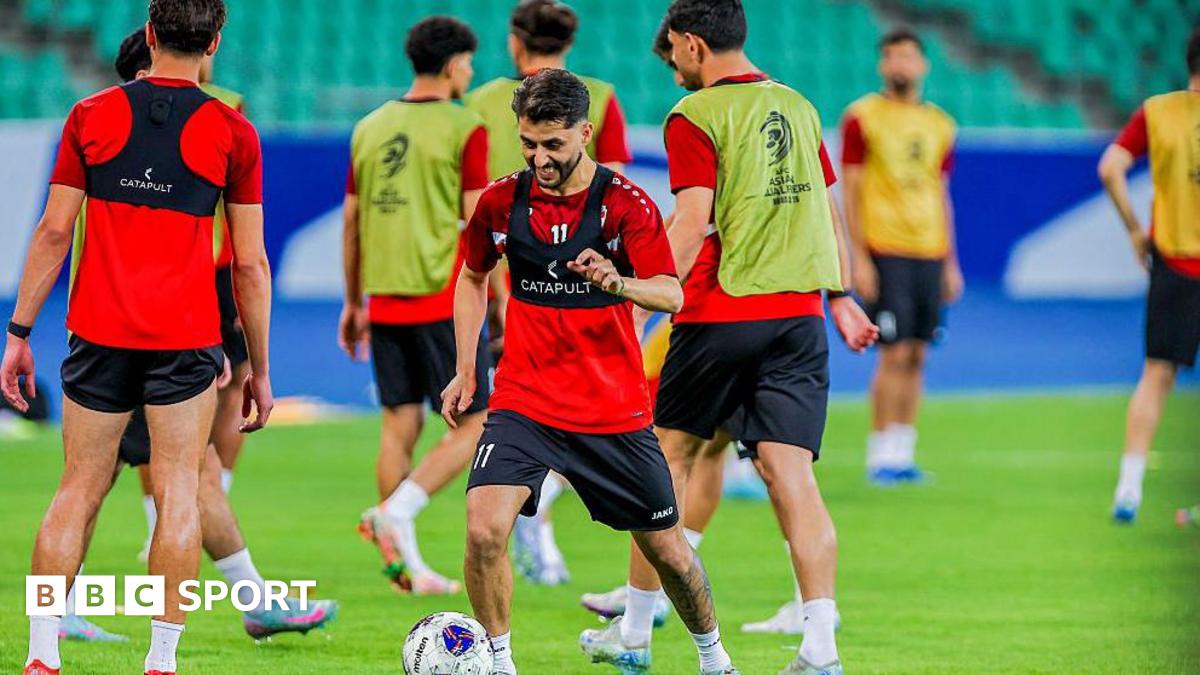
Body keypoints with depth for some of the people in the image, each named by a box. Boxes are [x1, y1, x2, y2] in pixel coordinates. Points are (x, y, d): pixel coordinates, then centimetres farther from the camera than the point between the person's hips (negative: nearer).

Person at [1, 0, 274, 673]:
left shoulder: (92, 116, 4)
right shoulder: (233, 133, 0)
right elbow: (250, 263, 1)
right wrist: (260, 370, 8)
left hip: (98, 332, 2)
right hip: (185, 339, -2)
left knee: (79, 491, 7)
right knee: (178, 492, 2)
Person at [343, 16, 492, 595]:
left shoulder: (370, 128, 11)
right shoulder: (464, 129, -6)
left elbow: (352, 222, 14)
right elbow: (477, 223, -9)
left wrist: (354, 303, 22)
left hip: (385, 302, 6)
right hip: (445, 299, -6)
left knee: (400, 423, 9)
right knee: (473, 424, 3)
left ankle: (405, 561, 7)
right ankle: (398, 510, -15)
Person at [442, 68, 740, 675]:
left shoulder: (625, 204, -9)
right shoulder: (502, 201, -1)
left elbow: (672, 295, -18)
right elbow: (473, 276, 18)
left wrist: (617, 284, -39)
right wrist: (465, 371, 11)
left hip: (615, 411, -1)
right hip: (524, 402, 1)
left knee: (666, 550, 9)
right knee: (484, 530, -22)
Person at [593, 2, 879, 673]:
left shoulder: (695, 117, -6)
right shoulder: (797, 108, 13)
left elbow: (692, 223, -14)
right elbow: (828, 209, 19)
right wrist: (842, 297, 26)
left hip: (721, 314, -5)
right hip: (799, 312, 5)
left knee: (670, 455, 10)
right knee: (791, 471, -2)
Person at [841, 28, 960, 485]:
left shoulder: (939, 125, 13)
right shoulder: (862, 117, -1)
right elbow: (850, 190, -3)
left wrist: (950, 263, 16)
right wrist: (858, 258, -9)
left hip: (930, 253, 5)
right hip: (885, 252, -5)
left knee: (917, 356, 4)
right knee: (895, 354, -9)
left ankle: (902, 452, 10)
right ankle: (881, 456, -3)